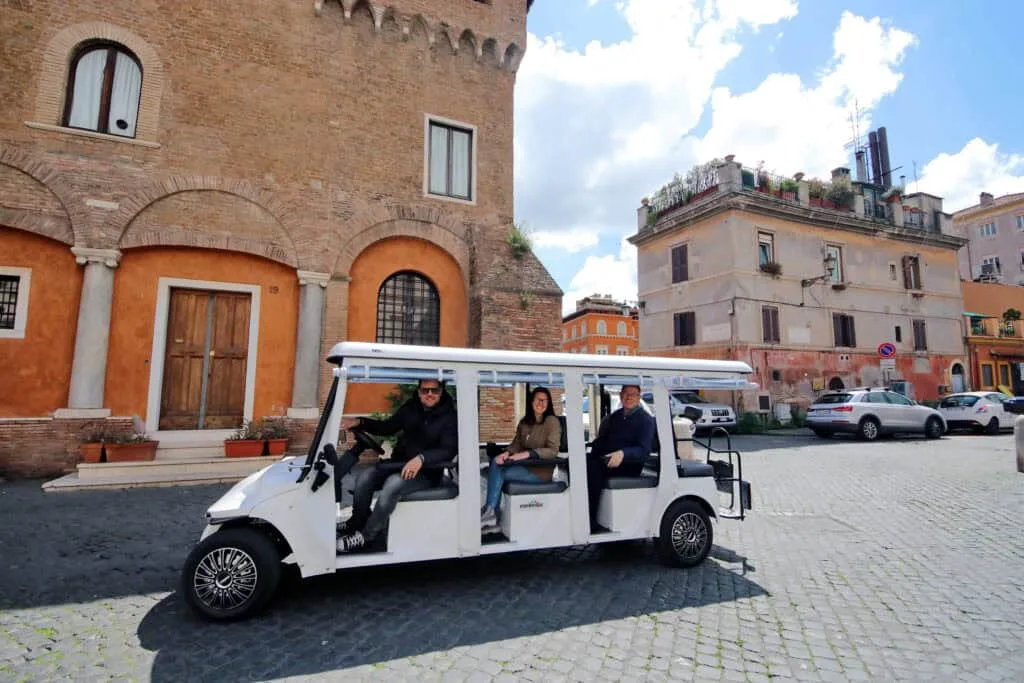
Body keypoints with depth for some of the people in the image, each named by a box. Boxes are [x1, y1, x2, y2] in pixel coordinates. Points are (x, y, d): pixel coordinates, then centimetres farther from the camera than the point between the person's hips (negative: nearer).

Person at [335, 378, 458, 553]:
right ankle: (356, 523, 5)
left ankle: (365, 535, -17)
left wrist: (421, 458, -38)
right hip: (399, 463, 5)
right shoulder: (410, 407, 4)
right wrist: (359, 422, -2)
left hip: (427, 472, -5)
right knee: (364, 476, -16)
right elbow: (387, 427, 13)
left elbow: (449, 450, -21)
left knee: (393, 483, -31)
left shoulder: (450, 416, -10)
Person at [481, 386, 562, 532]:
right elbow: (516, 444, 10)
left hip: (542, 469, -6)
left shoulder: (552, 421, -8)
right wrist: (506, 453, -14)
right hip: (525, 465, 6)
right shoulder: (524, 422, 11)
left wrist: (527, 454, -27)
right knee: (495, 463, -21)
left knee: (498, 473, -22)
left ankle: (491, 513, -9)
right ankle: (490, 513, -22)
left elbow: (553, 450, -15)